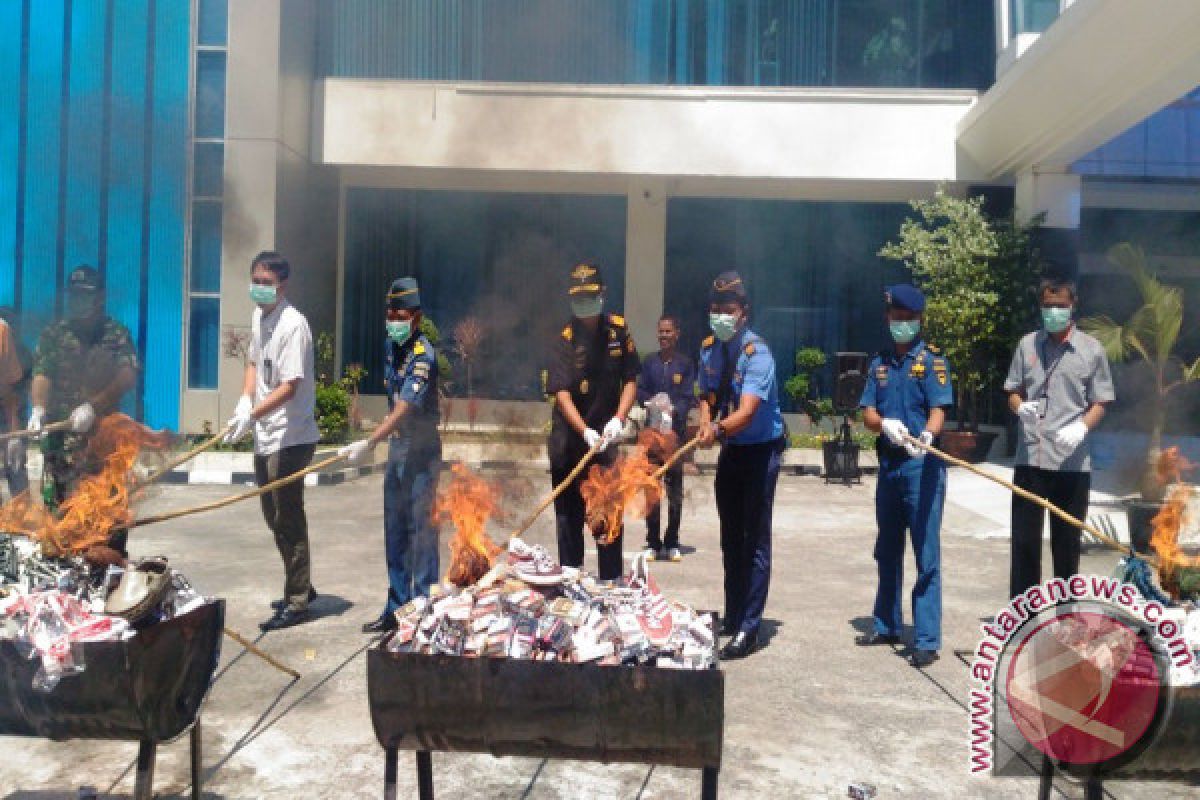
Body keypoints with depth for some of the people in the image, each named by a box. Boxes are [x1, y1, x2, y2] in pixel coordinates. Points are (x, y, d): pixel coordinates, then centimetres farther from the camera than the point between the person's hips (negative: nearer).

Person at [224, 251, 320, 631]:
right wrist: (245, 399, 2)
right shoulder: (258, 316, 10)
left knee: (288, 521, -2)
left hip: (289, 439, -9)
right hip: (265, 437, 9)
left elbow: (289, 387, -22)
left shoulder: (293, 324, -17)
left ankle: (297, 603, 10)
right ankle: (301, 587, 32)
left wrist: (252, 415, -30)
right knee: (274, 517, 17)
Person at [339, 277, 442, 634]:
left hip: (421, 452, -8)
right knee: (394, 532, 12)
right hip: (396, 448, 8)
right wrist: (383, 441, 15)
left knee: (420, 529, -4)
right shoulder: (391, 346, 8)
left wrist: (368, 443, -37)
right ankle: (396, 608, 23)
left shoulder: (423, 354, -18)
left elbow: (405, 408, -28)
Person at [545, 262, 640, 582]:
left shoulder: (618, 329, 0)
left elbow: (630, 380, 2)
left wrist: (618, 419, -14)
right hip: (569, 441, -2)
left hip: (605, 439, 2)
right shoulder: (566, 339, -9)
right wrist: (586, 431, -31)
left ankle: (612, 583, 16)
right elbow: (561, 393, -17)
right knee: (569, 516, 8)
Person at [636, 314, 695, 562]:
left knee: (675, 490, 3)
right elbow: (641, 392, 6)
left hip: (676, 432, -2)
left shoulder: (686, 364, 3)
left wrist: (674, 409, -22)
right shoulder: (649, 363, 9)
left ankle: (672, 543, 12)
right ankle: (653, 543, 12)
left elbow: (689, 397, -3)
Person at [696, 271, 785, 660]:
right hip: (730, 450, 7)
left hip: (761, 450, -7)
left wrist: (717, 430, -50)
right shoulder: (708, 349, -1)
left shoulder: (757, 353, -23)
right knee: (730, 537, 14)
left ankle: (748, 628, 3)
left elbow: (747, 412, -34)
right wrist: (705, 421, -11)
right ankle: (732, 616, 27)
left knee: (755, 540, -4)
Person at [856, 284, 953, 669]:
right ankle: (887, 624, 29)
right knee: (887, 550, 15)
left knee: (926, 553, -4)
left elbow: (938, 409, -14)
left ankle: (927, 639, 0)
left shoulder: (932, 360, -2)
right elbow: (867, 412, 5)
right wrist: (885, 423, -18)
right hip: (888, 463, 6)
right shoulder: (879, 363, 12)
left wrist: (926, 435, -35)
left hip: (922, 465, -5)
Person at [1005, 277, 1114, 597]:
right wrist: (1020, 407, -10)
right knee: (1024, 537, 4)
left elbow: (1101, 402, 2)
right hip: (1030, 458, 2)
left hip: (1072, 461, -1)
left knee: (1067, 539, 8)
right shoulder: (1027, 344, 7)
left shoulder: (1092, 349, 1)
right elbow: (1013, 392, 13)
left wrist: (1082, 427, -17)